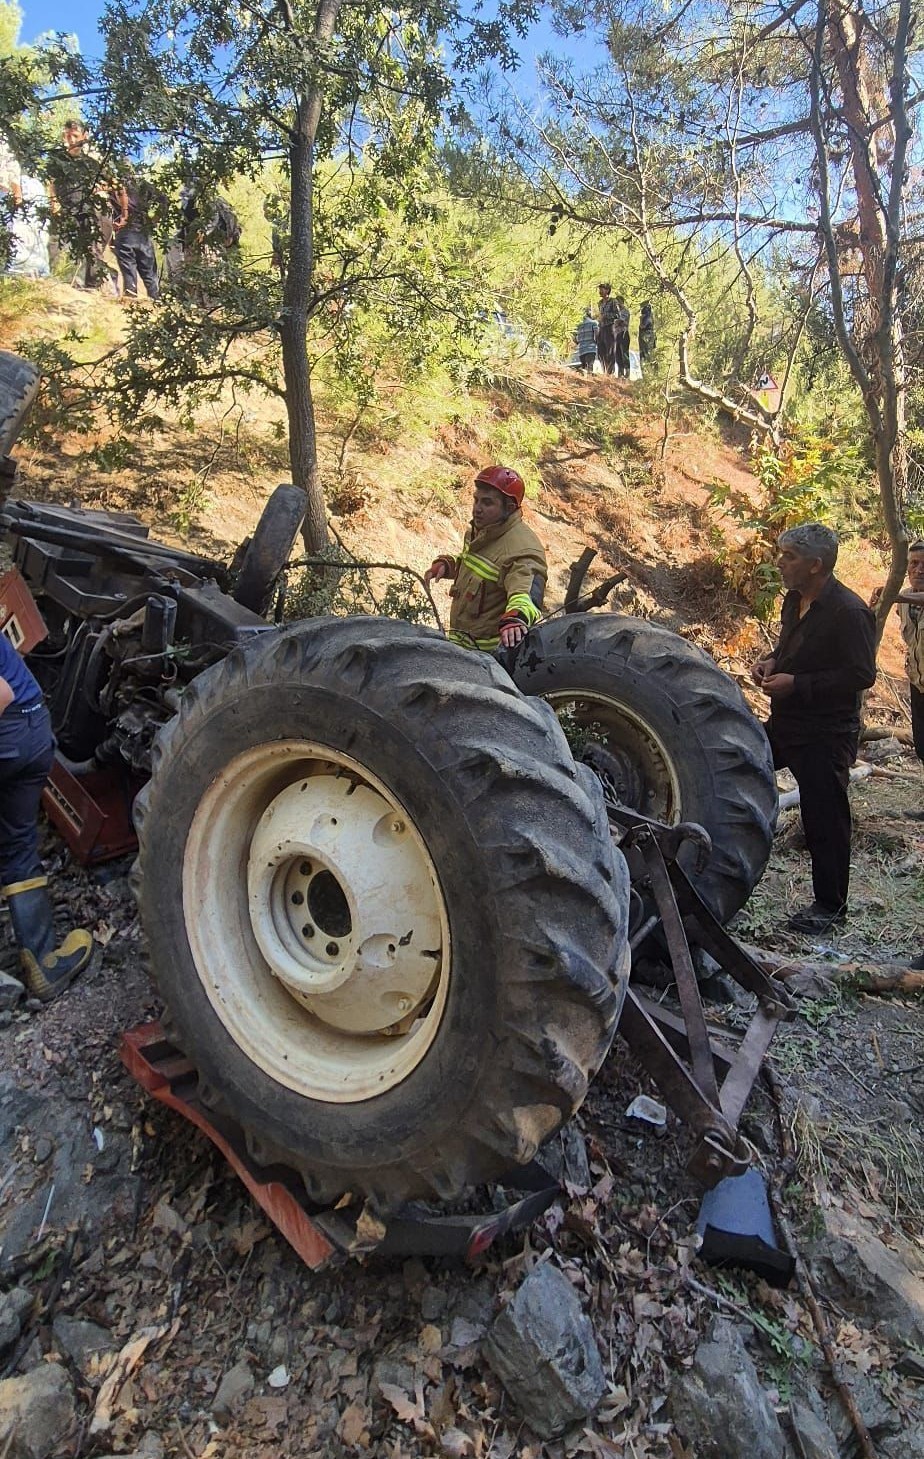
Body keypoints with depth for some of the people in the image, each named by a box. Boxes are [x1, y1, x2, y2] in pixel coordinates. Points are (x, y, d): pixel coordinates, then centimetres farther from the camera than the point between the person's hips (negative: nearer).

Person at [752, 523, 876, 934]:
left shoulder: (849, 611, -19)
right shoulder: (795, 600, 9)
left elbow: (862, 674, -22)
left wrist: (797, 684, -24)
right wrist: (772, 662, 3)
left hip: (826, 734, -9)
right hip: (784, 723, 9)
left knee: (824, 819, 0)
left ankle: (830, 905, 16)